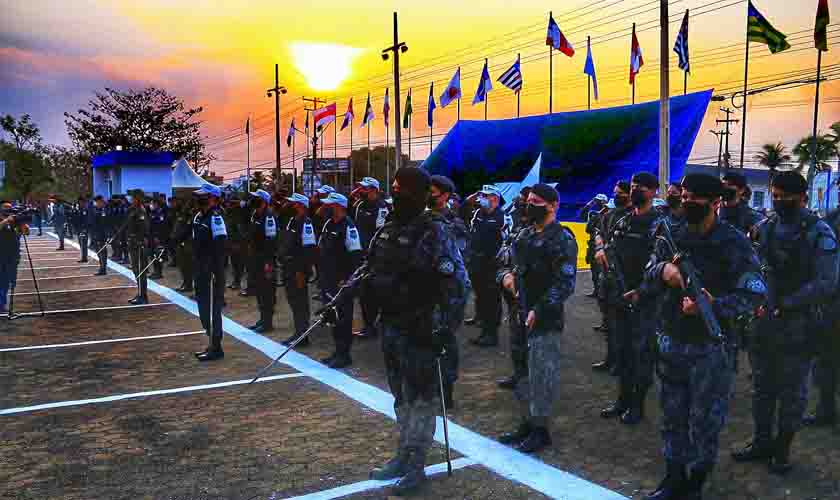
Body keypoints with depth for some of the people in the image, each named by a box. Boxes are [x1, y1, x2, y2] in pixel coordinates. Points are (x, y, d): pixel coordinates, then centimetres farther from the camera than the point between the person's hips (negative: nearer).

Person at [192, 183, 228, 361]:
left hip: (212, 272, -10)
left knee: (212, 309, -3)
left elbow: (219, 248, -22)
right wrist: (196, 269, 19)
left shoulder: (215, 218, -16)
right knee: (203, 308, 17)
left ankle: (216, 348, 6)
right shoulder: (198, 217, 13)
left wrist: (216, 273, -25)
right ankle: (212, 344, 29)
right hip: (201, 272, 10)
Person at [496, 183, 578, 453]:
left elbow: (564, 283, -16)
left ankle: (540, 429, 14)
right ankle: (526, 423, 29)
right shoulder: (524, 235, 13)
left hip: (545, 319, -8)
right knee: (523, 372, 16)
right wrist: (505, 275, -1)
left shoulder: (562, 239, -10)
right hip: (520, 315, 8)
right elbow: (508, 264, 22)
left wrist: (539, 311, -21)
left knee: (541, 375, 0)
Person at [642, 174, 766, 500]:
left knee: (704, 423, 7)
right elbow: (648, 285, 6)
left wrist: (713, 305, -27)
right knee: (672, 418, 16)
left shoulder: (733, 243, -11)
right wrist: (662, 270, -16)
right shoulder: (671, 238, 4)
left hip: (712, 349, -4)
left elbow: (754, 295, -13)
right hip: (671, 344, 5)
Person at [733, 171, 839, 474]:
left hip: (797, 328, -4)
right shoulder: (765, 227, 5)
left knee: (792, 392, 9)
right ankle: (761, 442, 30)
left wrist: (783, 306, -20)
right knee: (762, 387, 15)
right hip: (762, 324, 4)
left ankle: (782, 449, 24)